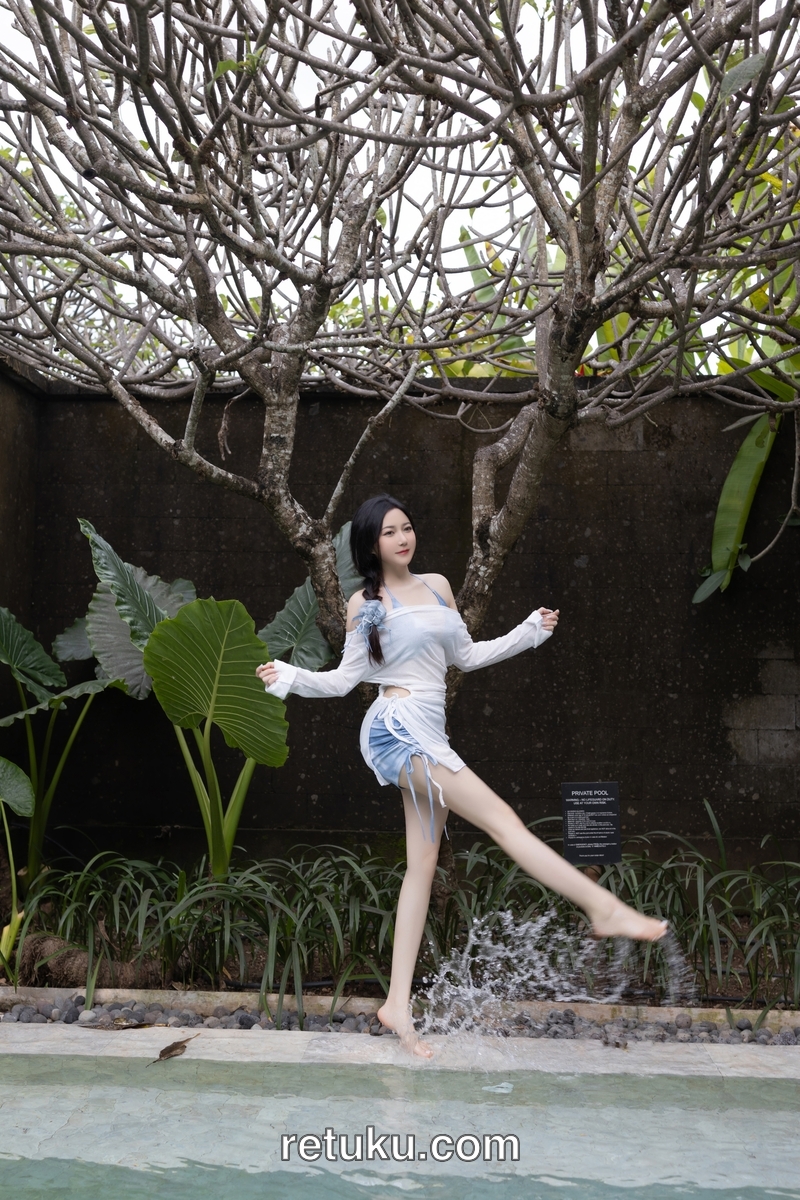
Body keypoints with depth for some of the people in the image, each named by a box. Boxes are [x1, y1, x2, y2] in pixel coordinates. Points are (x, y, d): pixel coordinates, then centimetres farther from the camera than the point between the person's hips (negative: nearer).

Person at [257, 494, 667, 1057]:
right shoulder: (365, 604, 0)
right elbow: (345, 679, 2)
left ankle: (399, 1003, 9)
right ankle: (605, 907, -10)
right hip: (399, 726, -7)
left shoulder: (437, 585, 15)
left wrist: (529, 632, 18)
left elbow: (466, 655, 20)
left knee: (423, 863, 4)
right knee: (501, 817, -12)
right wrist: (290, 677, -12)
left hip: (426, 735, 7)